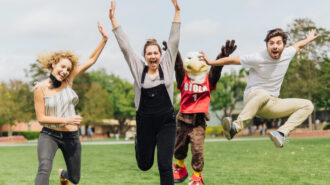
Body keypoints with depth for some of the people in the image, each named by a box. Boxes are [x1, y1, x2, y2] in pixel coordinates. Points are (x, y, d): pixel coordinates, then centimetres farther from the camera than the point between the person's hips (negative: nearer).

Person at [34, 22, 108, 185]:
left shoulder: (68, 80, -1)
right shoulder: (41, 88, -10)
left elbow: (91, 60, 0)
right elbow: (41, 118, -9)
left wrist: (104, 39, -7)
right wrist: (65, 120, -18)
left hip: (71, 136, 4)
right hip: (49, 135, -4)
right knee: (44, 168, -33)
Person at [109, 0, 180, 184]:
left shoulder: (166, 66, 1)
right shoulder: (139, 69, 1)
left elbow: (174, 42, -3)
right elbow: (125, 46, -1)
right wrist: (113, 19, -5)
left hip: (166, 122, -1)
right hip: (145, 122, 1)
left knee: (165, 165, -6)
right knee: (144, 165, 15)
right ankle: (139, 143, 49)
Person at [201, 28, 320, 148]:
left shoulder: (287, 54, 1)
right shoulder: (258, 59, -15)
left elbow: (298, 45, 24)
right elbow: (231, 60, -10)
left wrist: (308, 39, 42)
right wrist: (210, 63, -14)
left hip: (272, 104, 6)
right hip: (252, 98, -6)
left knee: (308, 105, -5)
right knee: (264, 94, -42)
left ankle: (281, 133, -21)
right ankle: (235, 127, -50)